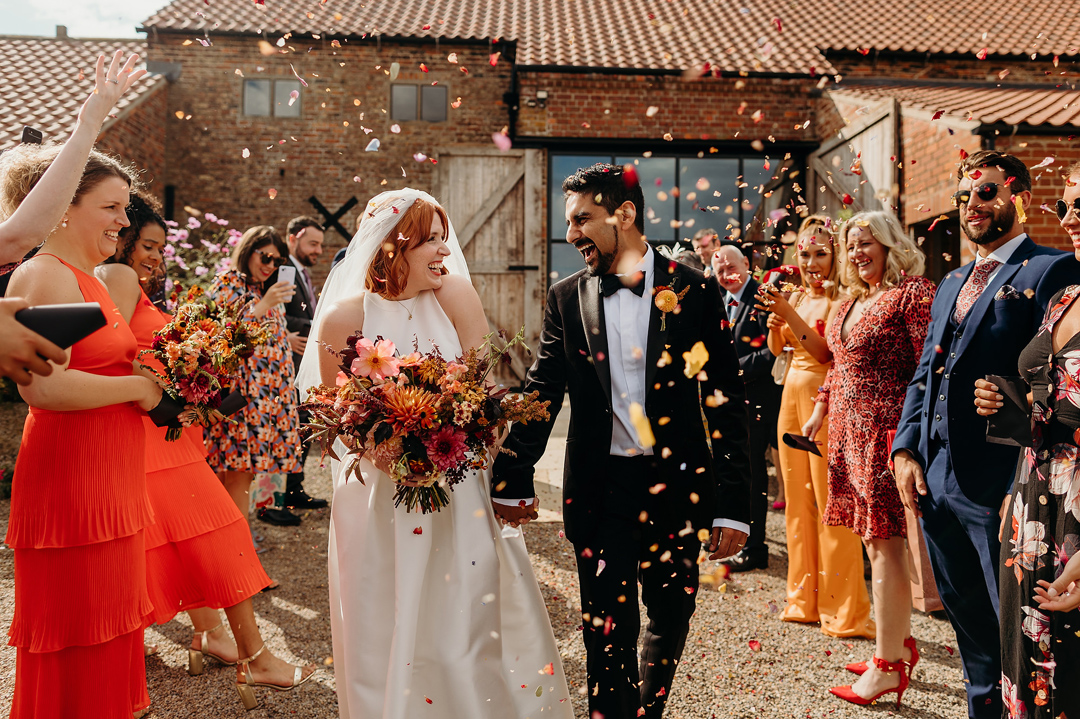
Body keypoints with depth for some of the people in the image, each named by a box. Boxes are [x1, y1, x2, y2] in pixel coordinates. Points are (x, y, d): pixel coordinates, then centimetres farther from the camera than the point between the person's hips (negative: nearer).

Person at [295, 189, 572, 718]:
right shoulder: (343, 318, -7)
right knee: (389, 634, 9)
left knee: (472, 629, 8)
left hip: (461, 493, 1)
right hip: (381, 497, -1)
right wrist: (384, 448, -16)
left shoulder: (454, 294, -3)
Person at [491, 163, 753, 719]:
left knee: (672, 615, 15)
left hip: (675, 484, 0)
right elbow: (540, 394, 8)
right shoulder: (566, 298, 4)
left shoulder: (693, 292, -3)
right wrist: (513, 480, 6)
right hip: (599, 487, 1)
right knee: (607, 629, 6)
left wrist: (734, 504, -6)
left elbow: (725, 400, -3)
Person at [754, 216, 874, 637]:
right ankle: (805, 599, 24)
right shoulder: (797, 296, 13)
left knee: (830, 500, -5)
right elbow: (777, 348, 12)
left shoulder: (840, 298, -9)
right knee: (798, 499, 12)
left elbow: (823, 351, -17)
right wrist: (773, 319, -7)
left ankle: (843, 610, 5)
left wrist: (787, 312, -22)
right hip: (792, 394, 8)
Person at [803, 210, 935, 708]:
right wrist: (820, 411, 25)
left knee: (884, 542, -4)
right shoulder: (852, 302, 17)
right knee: (873, 539, 13)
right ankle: (900, 643, 26)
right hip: (850, 433, 9)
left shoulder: (913, 293, -9)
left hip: (887, 433, -8)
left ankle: (888, 665, 6)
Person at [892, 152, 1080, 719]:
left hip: (1000, 487, -7)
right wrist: (905, 449, 6)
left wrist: (1025, 488, -19)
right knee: (967, 618, 20)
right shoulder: (952, 283, 18)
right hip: (936, 481, 8)